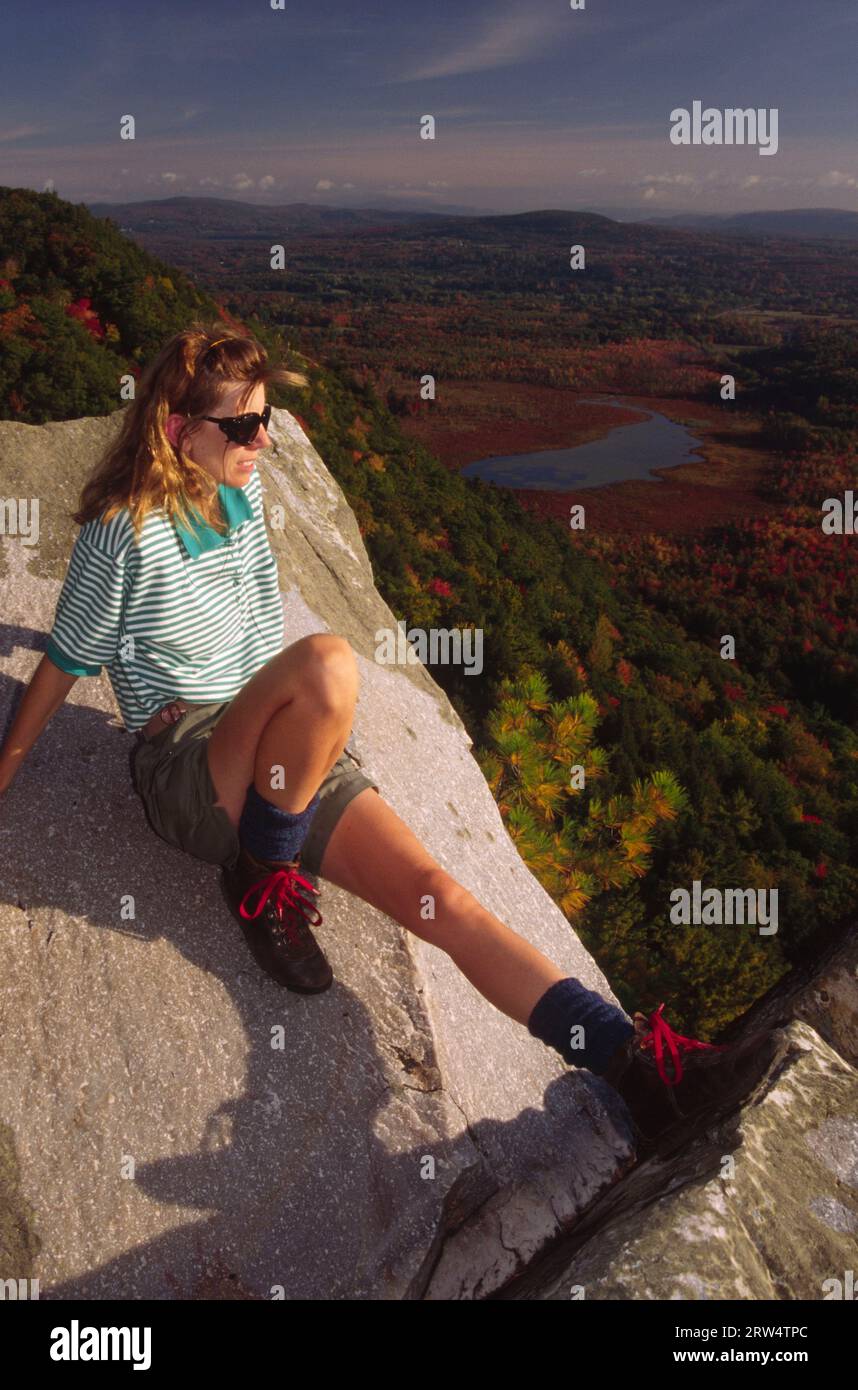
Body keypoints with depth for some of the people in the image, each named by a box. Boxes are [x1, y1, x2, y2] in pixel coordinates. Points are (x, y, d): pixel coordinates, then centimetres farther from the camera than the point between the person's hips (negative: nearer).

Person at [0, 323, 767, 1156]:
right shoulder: (123, 535, -12)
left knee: (435, 894, -12)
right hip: (188, 775, -6)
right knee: (327, 662, -36)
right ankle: (262, 882, -14)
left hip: (284, 759, 6)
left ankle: (635, 1057, -15)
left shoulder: (240, 495, 8)